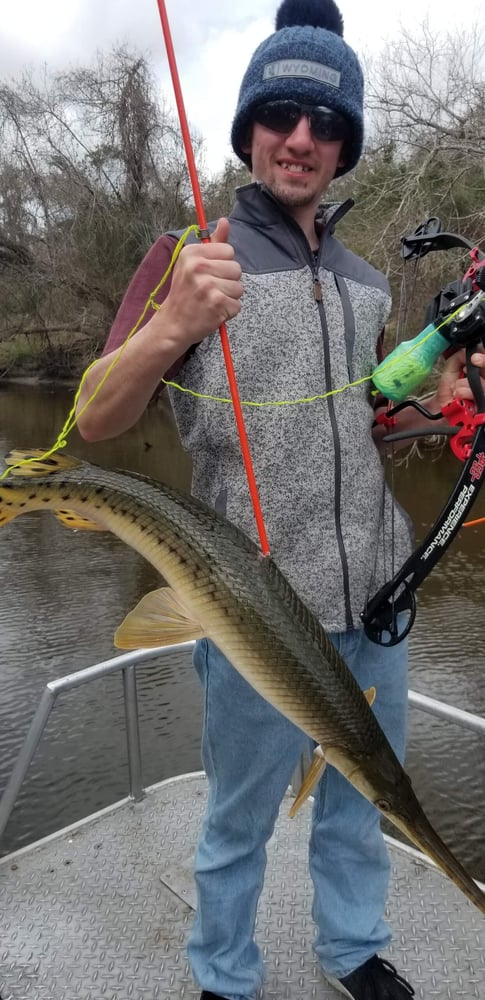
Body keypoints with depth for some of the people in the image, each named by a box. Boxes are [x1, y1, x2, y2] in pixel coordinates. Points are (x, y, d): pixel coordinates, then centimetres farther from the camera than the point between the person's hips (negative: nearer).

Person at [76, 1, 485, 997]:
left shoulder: (365, 280, 11)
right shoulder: (191, 254, -5)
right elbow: (95, 421, -13)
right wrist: (173, 325, -31)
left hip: (377, 596, 6)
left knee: (361, 802, 21)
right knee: (240, 821, 12)